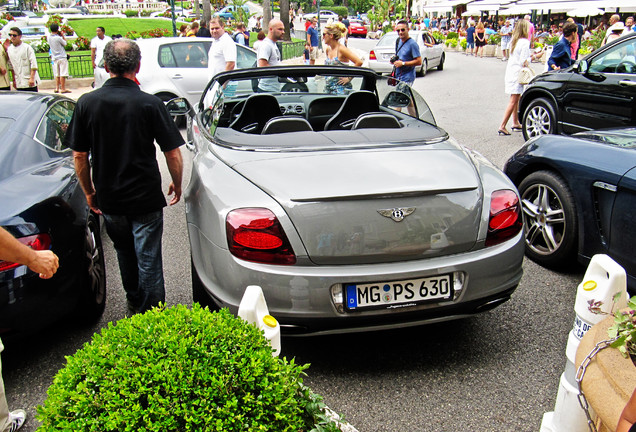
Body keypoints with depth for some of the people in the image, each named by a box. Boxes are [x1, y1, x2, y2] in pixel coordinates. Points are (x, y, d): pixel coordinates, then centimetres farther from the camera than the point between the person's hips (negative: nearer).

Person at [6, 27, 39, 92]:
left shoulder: (27, 47, -6)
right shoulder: (9, 49, 8)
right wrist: (14, 80, 14)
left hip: (30, 82, -4)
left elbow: (33, 64, -9)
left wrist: (32, 78, -16)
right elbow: (11, 66, 16)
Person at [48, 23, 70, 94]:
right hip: (62, 57, -6)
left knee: (57, 74, 11)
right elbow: (65, 43, -2)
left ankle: (57, 88, 10)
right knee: (62, 74, -4)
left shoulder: (49, 37, 3)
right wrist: (62, 36, 6)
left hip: (54, 58, 6)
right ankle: (63, 89, -5)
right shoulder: (58, 38, -15)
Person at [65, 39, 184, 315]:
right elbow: (173, 153, -11)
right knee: (148, 259, 7)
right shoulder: (150, 104, -15)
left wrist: (89, 192, 13)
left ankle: (134, 303, 42)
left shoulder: (87, 103, -7)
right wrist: (177, 184, 7)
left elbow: (79, 156, -1)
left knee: (125, 253, 24)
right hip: (146, 198, -3)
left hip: (108, 199, 4)